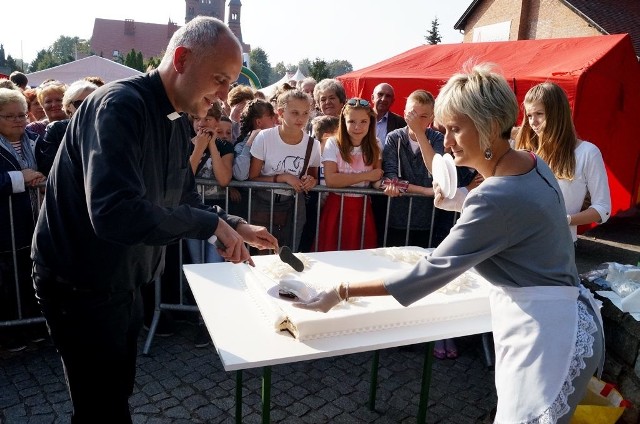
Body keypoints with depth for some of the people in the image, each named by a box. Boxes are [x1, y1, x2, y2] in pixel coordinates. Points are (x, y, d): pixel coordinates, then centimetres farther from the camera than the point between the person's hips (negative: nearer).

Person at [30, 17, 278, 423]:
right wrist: (211, 224, -29)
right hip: (80, 284, -8)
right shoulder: (120, 105, -26)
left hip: (123, 281, 8)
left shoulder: (177, 122, 4)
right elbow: (115, 212, -39)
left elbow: (185, 200, 13)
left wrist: (237, 226, -1)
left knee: (119, 391, 24)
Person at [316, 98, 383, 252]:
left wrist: (385, 183, -18)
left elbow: (376, 179, 3)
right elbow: (330, 180, -19)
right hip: (336, 207, -3)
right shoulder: (333, 144, -8)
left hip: (363, 208, 3)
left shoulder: (375, 146, 3)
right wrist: (366, 176, -14)